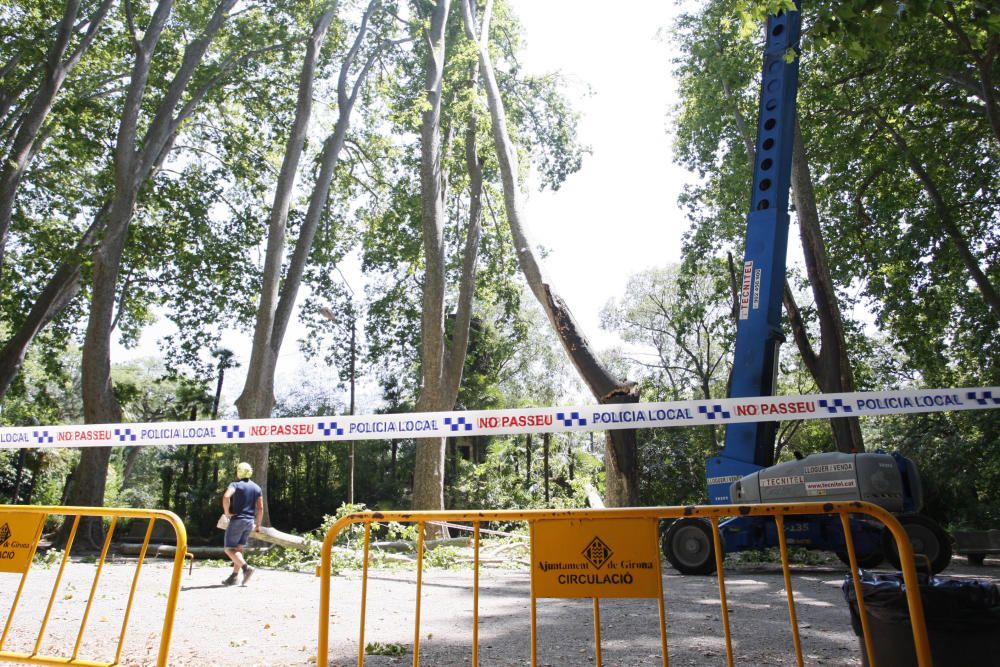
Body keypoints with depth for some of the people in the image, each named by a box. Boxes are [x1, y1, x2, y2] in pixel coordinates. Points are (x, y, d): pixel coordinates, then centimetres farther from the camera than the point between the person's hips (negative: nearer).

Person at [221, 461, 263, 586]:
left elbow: (226, 497, -28)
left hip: (237, 520, -6)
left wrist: (227, 512, -14)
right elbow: (260, 508, 6)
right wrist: (258, 525, 12)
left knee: (229, 549, -1)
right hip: (250, 521, 6)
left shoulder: (235, 484, -6)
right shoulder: (257, 488, 10)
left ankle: (246, 568, -20)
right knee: (238, 548, 15)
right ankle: (234, 576, 13)